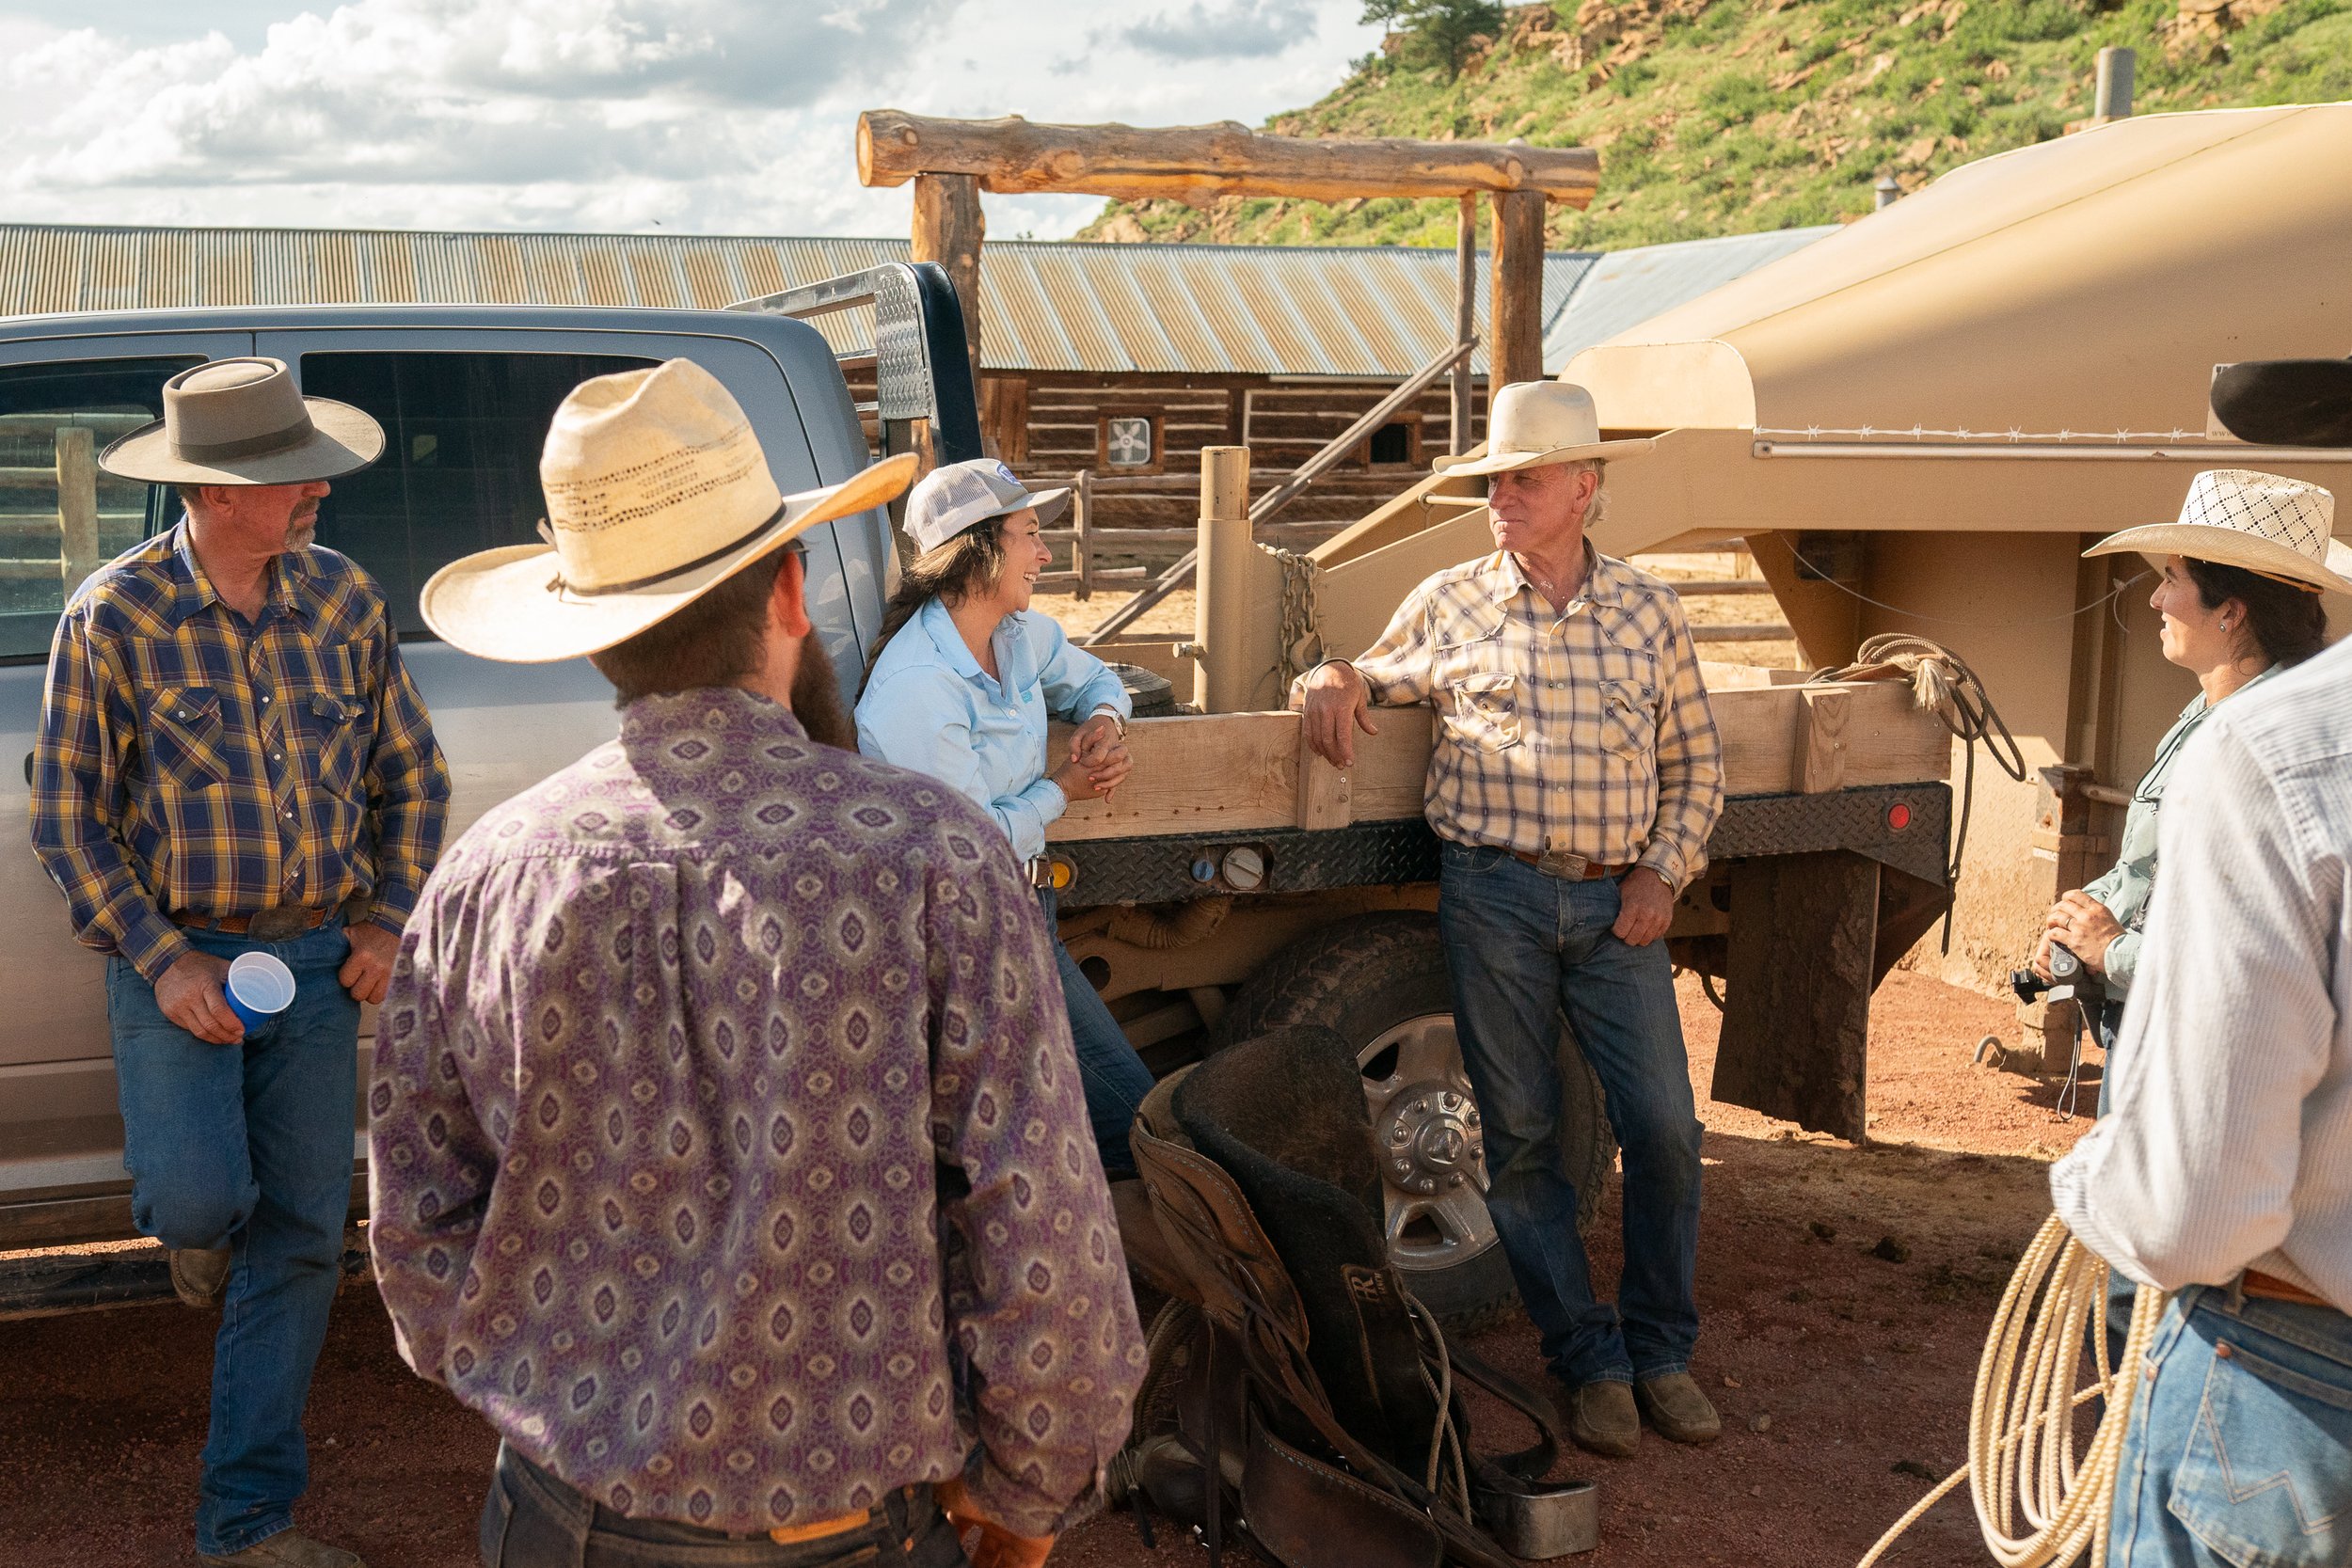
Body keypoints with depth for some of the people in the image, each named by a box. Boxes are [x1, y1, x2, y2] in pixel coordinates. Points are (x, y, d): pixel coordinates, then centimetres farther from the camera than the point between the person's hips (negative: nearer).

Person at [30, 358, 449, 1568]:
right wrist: (163, 961, -13)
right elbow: (68, 819, -5)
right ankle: (196, 1238, 24)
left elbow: (410, 773, 11)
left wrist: (387, 920, 2)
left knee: (302, 1234, 4)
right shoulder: (114, 619, -10)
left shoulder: (342, 597, 1)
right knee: (199, 1198, -18)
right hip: (177, 957, -3)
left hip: (317, 958, 3)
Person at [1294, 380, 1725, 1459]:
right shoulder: (1450, 604, 7)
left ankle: (1662, 1355, 16)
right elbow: (1374, 678, 22)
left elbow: (1696, 763, 14)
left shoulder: (1649, 611, 10)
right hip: (1494, 895, 0)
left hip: (1617, 903, 1)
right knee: (1521, 1136, 2)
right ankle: (1590, 1362, 16)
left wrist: (1665, 872, 2)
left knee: (1664, 1127, -3)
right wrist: (1334, 679, -2)